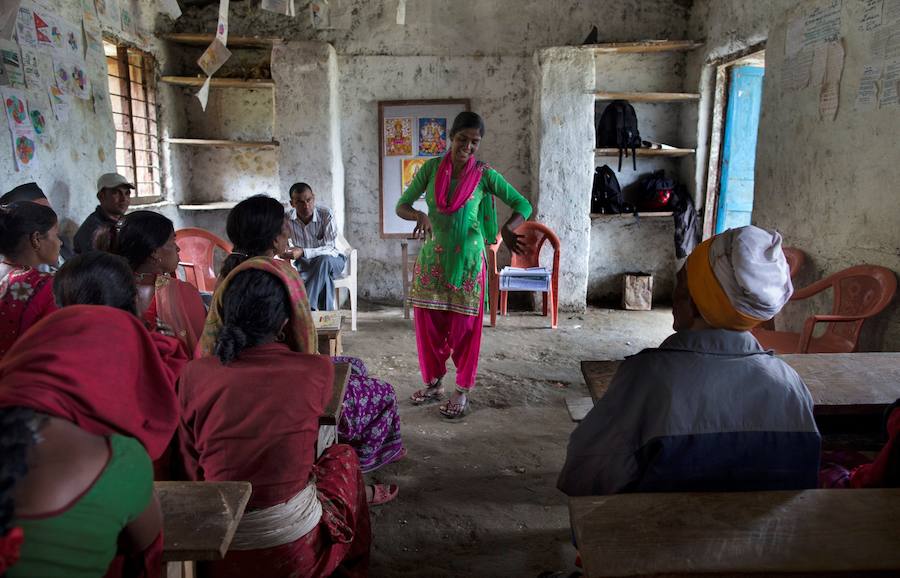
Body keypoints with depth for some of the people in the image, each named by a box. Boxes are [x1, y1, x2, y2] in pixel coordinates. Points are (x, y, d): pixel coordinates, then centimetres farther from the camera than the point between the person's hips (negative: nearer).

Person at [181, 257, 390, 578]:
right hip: (296, 550, -2)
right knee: (343, 456, 27)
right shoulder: (316, 370, -14)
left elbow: (192, 470, 2)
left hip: (219, 548, 3)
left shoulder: (194, 375, -10)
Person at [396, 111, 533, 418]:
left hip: (467, 260, -2)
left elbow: (523, 205, -5)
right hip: (432, 258, 2)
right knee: (428, 323, 8)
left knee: (464, 327, 3)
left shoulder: (485, 174, -6)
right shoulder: (431, 168, -1)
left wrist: (507, 228, -25)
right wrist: (419, 215, -22)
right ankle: (433, 382, 28)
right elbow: (401, 206, 1)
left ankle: (462, 391, 20)